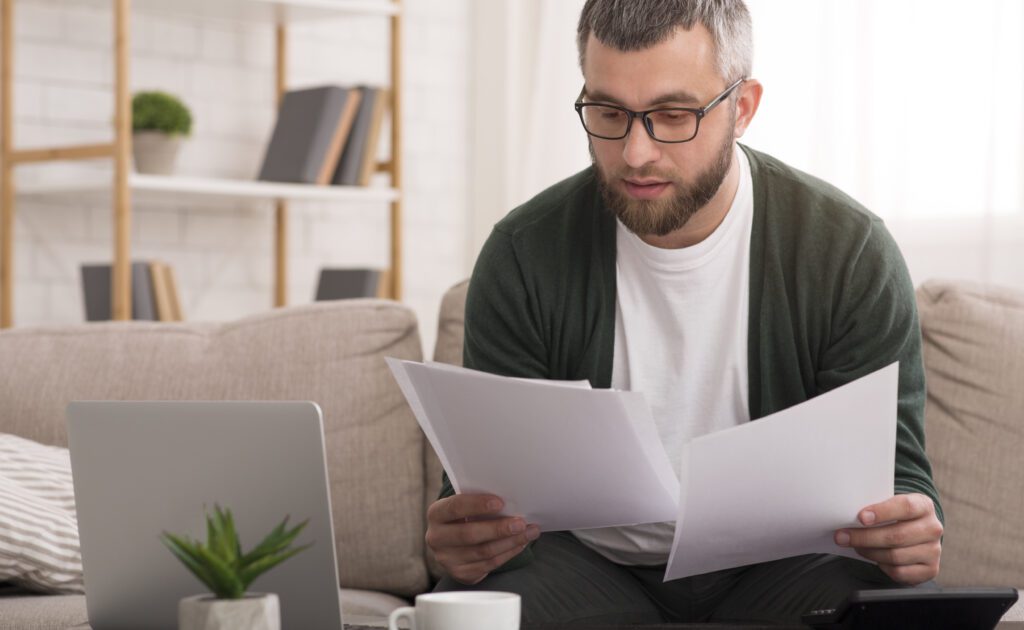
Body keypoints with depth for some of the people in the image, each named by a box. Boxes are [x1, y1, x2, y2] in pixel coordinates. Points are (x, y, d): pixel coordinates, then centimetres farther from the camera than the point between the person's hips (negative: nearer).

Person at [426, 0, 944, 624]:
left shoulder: (851, 252, -10)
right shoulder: (524, 255, -8)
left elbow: (895, 472, -8)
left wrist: (911, 535, -34)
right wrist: (463, 535, -32)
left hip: (777, 566, 1)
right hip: (592, 561, -1)